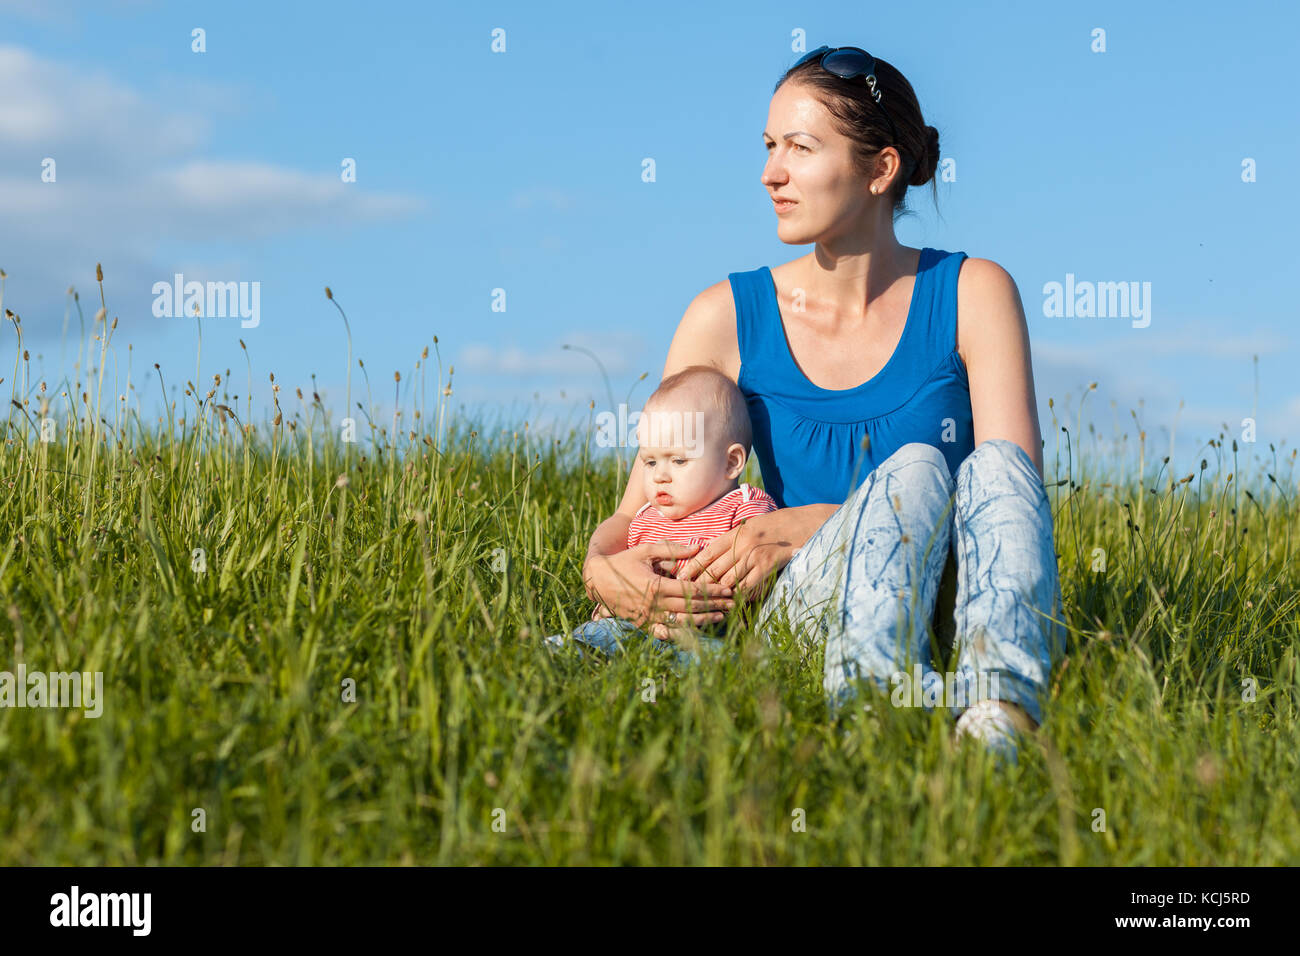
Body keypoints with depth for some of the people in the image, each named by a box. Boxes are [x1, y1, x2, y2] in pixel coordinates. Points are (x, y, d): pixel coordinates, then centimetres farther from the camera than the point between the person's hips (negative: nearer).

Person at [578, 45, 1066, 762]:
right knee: (914, 467, -28)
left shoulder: (973, 292, 1)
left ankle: (1001, 716, -52)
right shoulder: (727, 317, 4)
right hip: (799, 606, 0)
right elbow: (637, 512, 6)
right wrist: (602, 568, -20)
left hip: (954, 614, 0)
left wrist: (803, 526, -18)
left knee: (993, 464, -29)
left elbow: (1017, 486, -9)